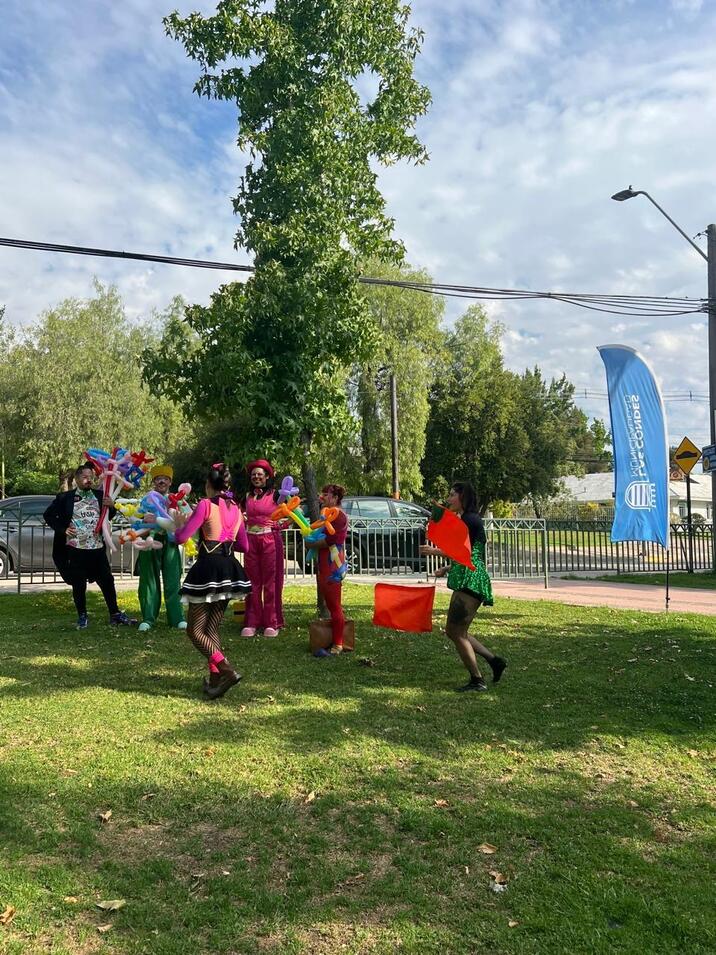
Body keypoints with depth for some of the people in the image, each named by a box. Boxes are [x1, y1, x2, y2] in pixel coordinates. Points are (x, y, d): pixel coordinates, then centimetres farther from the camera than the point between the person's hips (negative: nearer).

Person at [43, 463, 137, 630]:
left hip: (97, 548, 2)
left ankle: (115, 615, 14)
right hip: (75, 548, -2)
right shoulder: (65, 497, 1)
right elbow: (48, 515, 6)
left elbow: (108, 516, 15)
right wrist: (63, 530, -5)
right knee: (79, 584, 5)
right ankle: (82, 616, 20)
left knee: (107, 581, 5)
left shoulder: (100, 495, 8)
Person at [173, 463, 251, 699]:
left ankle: (227, 670, -16)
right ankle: (215, 678, 12)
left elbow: (182, 538, -11)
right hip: (229, 570, 7)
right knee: (212, 629, 16)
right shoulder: (236, 508, 12)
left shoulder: (206, 504, -8)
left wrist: (180, 524, 10)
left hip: (208, 568, -7)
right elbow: (244, 546, 19)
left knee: (195, 631, 0)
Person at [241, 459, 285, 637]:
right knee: (253, 582, 4)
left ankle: (272, 623, 4)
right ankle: (252, 622, 9)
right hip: (251, 540, 4)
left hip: (271, 540, -4)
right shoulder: (247, 497, 14)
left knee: (271, 582, -1)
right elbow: (242, 518, 20)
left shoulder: (275, 495, 0)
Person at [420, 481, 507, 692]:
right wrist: (447, 569, 10)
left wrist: (435, 552, -9)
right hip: (464, 582, 11)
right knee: (453, 630, 13)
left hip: (470, 582, -11)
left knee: (457, 631, -4)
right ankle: (494, 660, 18)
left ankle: (477, 681, 4)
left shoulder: (470, 520, -12)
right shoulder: (465, 520, 20)